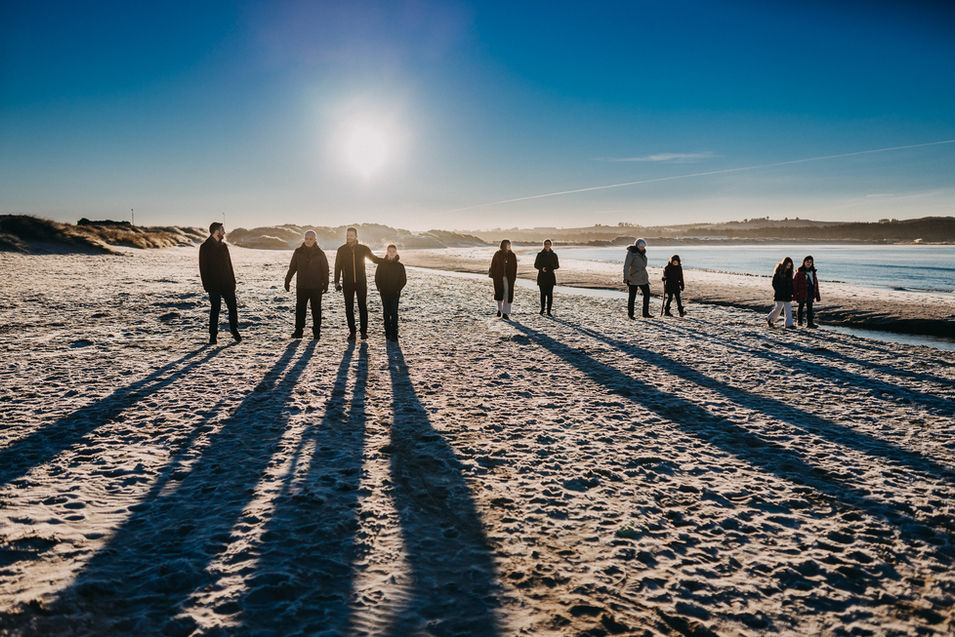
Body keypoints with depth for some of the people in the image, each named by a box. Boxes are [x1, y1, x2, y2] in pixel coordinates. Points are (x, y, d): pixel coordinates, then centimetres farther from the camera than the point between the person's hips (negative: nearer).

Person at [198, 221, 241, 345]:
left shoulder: (224, 246, 13)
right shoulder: (205, 247, -5)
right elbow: (203, 268, -7)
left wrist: (233, 281, 10)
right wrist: (206, 285, -12)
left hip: (227, 284, 5)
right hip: (214, 285, -5)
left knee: (233, 307, 3)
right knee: (215, 309, -1)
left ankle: (234, 330, 20)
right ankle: (213, 335, 8)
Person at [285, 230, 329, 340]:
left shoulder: (320, 253, 1)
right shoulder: (298, 252, 5)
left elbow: (325, 270, 3)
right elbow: (292, 268, 10)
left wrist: (325, 284, -4)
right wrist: (287, 281, 7)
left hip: (316, 287, -1)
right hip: (301, 286, 1)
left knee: (316, 309, 4)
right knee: (300, 308, 0)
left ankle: (316, 332, 10)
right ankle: (298, 331, 4)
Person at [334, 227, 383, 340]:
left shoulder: (363, 249, 3)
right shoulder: (341, 250, 3)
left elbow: (374, 259, 16)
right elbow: (337, 267, 6)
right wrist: (337, 282, -1)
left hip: (361, 282, 0)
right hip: (347, 283, 0)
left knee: (363, 307, -1)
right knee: (349, 308, 3)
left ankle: (364, 331, 6)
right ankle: (352, 332, 10)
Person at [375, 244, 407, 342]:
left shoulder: (400, 266, 1)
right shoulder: (382, 264, 3)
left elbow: (403, 280, 5)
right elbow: (377, 277, 8)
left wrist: (398, 289, -5)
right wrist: (380, 288, -1)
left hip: (395, 293, -1)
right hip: (384, 293, 1)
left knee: (394, 313, -7)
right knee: (386, 313, 6)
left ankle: (394, 334, -5)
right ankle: (387, 332, 14)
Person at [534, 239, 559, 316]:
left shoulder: (553, 255, 7)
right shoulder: (540, 254, 5)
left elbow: (557, 265, 9)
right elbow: (536, 265, 5)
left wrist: (550, 267, -12)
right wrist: (541, 268, -14)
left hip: (550, 276, 1)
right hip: (542, 276, -1)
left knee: (550, 294, -3)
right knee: (543, 293, -2)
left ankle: (548, 311, 2)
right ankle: (542, 309, 11)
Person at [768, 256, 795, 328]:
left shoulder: (789, 271, 8)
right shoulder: (778, 271, -9)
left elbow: (791, 282, 15)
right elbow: (774, 283, -8)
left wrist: (791, 292, 7)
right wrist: (778, 291, -14)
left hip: (787, 294, 6)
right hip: (779, 294, -6)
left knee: (788, 308, 1)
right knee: (779, 307, -8)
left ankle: (789, 324, 3)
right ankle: (770, 319, 13)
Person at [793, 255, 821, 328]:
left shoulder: (813, 272, 10)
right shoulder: (800, 272, -7)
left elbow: (816, 284, 15)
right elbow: (794, 283, -9)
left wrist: (817, 295, 12)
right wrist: (795, 294, -14)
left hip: (811, 293, 4)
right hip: (802, 292, -4)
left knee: (809, 307, 2)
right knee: (801, 306, 9)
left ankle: (810, 323, 3)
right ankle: (799, 321, 24)